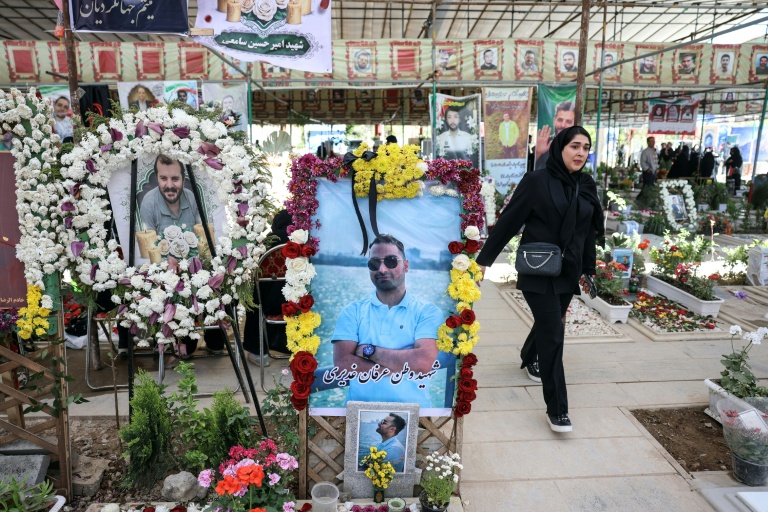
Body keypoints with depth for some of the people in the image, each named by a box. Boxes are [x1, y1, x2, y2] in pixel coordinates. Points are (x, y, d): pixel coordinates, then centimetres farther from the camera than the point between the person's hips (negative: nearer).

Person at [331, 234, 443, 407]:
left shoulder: (427, 312, 2)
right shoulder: (353, 311, 6)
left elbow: (424, 361, -13)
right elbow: (342, 363, -6)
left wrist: (369, 351, -8)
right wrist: (403, 366, -10)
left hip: (412, 410, 0)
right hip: (361, 410, 1)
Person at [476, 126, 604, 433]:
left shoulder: (587, 187, 6)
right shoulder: (536, 182, -11)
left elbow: (590, 231, 14)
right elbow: (508, 222, -10)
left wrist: (588, 270, 19)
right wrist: (485, 259, -9)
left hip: (568, 272, 6)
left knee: (548, 323, 20)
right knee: (553, 333, -9)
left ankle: (529, 358, 51)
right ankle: (556, 409, 0)